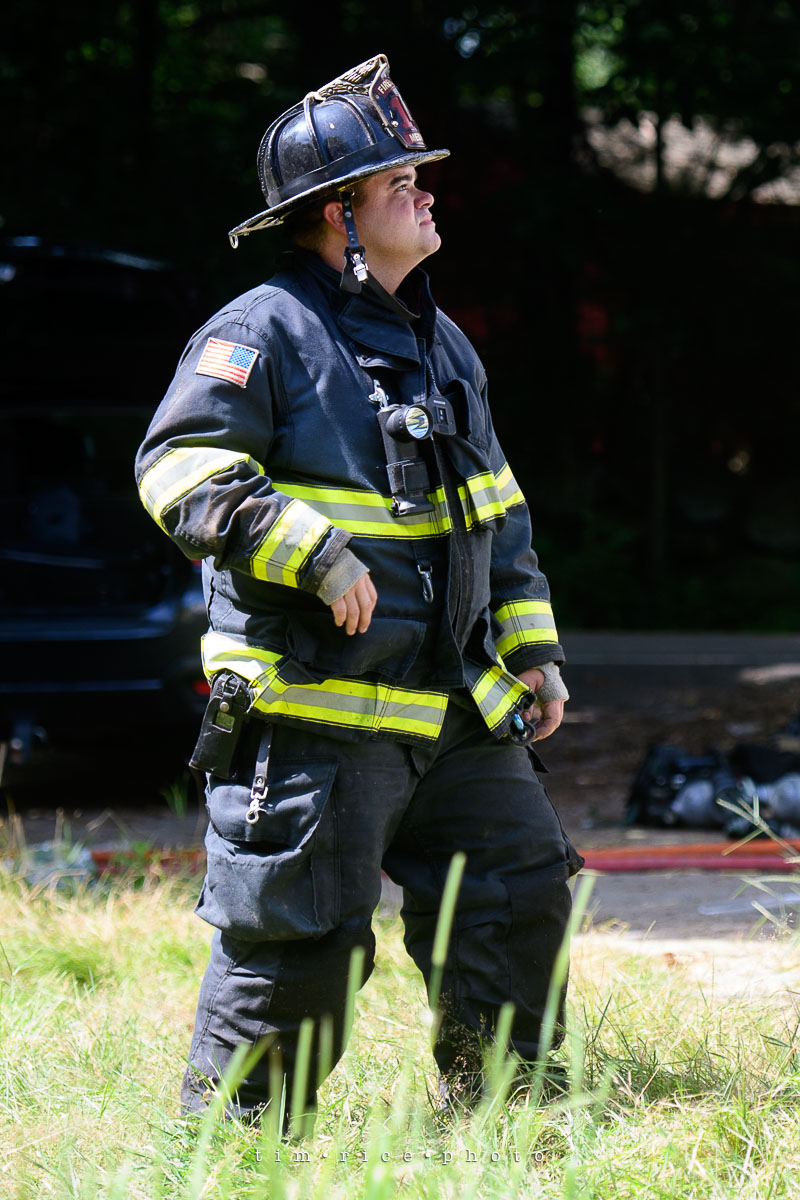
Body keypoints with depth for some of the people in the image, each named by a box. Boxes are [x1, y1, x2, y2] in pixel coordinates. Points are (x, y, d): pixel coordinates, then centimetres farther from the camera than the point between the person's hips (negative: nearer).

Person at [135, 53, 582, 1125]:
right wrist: (314, 553, -25)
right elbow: (180, 470, -18)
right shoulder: (265, 332, -9)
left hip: (451, 710, 8)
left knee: (522, 890, 10)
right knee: (297, 937, -5)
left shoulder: (442, 344, 18)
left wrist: (531, 649, 19)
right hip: (314, 709, -8)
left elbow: (499, 514, 25)